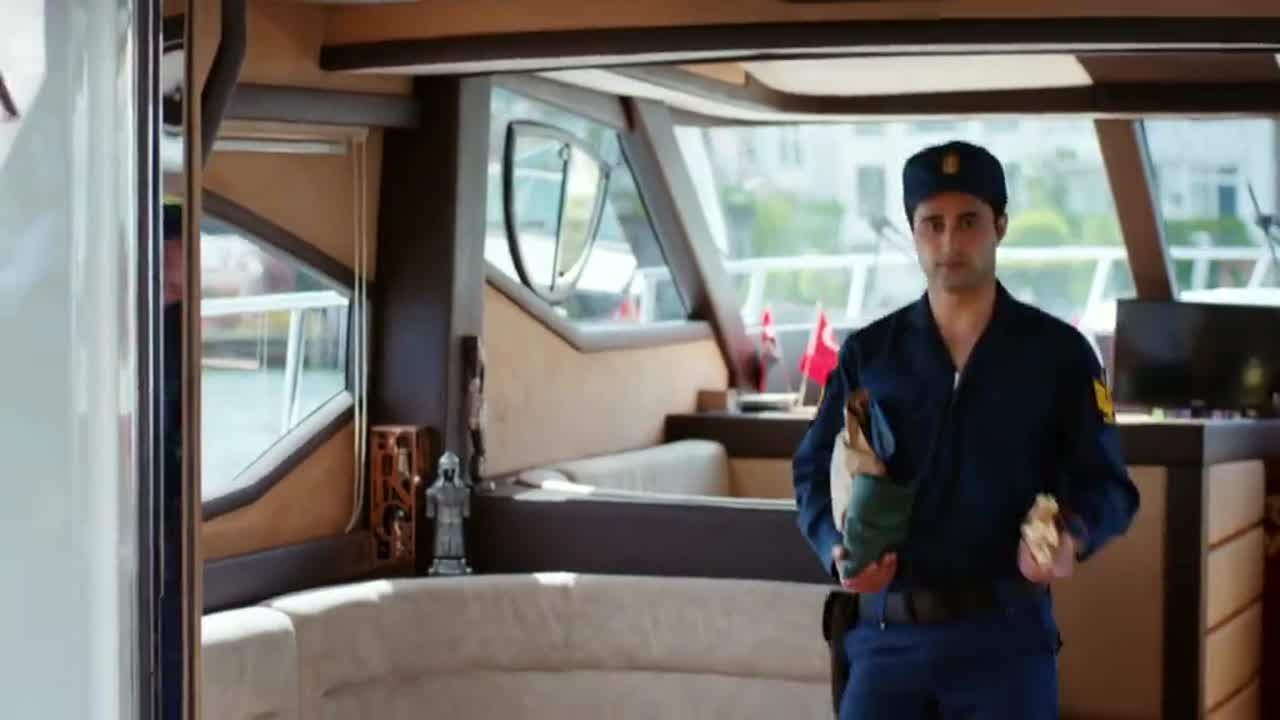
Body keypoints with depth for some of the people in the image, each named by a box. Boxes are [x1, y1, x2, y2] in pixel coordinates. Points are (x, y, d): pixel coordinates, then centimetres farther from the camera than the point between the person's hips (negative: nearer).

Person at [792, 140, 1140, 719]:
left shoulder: (1059, 352, 2)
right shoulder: (867, 353, 7)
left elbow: (1104, 482, 3)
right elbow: (815, 472, 9)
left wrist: (1071, 537, -19)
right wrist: (839, 547, -11)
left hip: (1007, 632, -1)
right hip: (885, 634, 2)